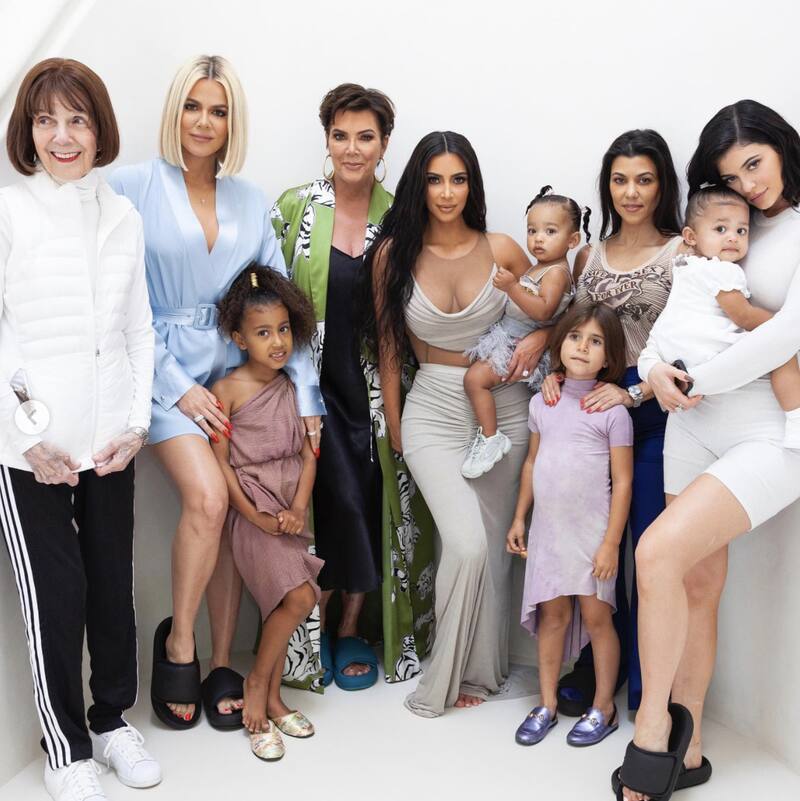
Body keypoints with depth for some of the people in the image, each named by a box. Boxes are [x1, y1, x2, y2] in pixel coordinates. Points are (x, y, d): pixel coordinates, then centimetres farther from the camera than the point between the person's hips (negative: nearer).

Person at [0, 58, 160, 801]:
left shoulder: (123, 217, 6)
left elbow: (138, 330, 8)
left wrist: (137, 421, 0)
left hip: (109, 440, 4)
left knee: (114, 585, 12)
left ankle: (113, 719, 33)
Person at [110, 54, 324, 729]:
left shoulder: (251, 201, 9)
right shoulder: (134, 186, -3)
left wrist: (304, 393, 1)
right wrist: (179, 386, -11)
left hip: (240, 367, 4)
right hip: (168, 369, -4)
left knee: (232, 518, 2)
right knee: (207, 498, -23)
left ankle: (222, 667, 17)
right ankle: (178, 640, 2)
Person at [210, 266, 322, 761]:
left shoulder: (293, 387, 5)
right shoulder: (227, 391, -10)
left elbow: (308, 454, 6)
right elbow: (221, 464, -10)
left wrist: (298, 508, -8)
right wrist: (258, 518, -11)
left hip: (290, 510, 5)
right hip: (253, 511, -5)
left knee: (283, 605, 10)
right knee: (298, 597, -17)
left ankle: (271, 699, 25)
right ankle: (257, 682, 5)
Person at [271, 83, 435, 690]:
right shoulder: (296, 206, -1)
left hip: (376, 385, 2)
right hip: (316, 382, -2)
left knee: (375, 505, 3)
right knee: (340, 498, -10)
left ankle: (352, 626, 22)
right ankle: (319, 625, 13)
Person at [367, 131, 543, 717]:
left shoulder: (501, 250, -2)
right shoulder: (393, 254, -2)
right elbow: (388, 344, 5)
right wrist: (393, 422, 7)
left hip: (504, 409, 2)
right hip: (435, 411, -1)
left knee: (495, 548, 6)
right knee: (466, 544, -15)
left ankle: (481, 669, 25)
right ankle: (454, 674, 7)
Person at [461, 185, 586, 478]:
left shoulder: (557, 272, -16)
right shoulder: (539, 267, 14)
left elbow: (543, 311, -29)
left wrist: (512, 287, -33)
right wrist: (510, 286, 9)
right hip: (509, 335, 11)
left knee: (475, 377, -19)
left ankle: (490, 438, -10)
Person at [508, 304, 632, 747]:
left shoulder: (612, 411, -8)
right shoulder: (542, 403, 6)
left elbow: (623, 481, -9)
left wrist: (611, 542, -12)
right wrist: (519, 518, 13)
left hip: (591, 532, -4)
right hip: (548, 529, 4)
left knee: (595, 616, 3)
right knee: (552, 614, 10)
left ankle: (604, 707, 19)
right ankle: (546, 705, 20)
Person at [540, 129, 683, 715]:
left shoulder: (681, 253, -2)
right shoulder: (590, 255, 13)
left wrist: (634, 392, -16)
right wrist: (556, 372, -1)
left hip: (655, 410, -4)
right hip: (592, 401, 5)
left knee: (651, 550, -2)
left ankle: (647, 684, 12)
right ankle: (602, 662, 25)